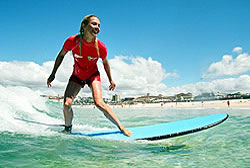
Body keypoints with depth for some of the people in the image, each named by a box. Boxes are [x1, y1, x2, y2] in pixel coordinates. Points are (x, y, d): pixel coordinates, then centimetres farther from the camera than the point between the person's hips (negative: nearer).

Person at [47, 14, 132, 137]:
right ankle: (68, 129, 19)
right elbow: (61, 55, -5)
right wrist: (53, 74, 1)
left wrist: (111, 80, 8)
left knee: (99, 103, -21)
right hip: (77, 76, 2)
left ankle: (121, 128, -9)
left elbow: (105, 63, -3)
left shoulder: (101, 47, -24)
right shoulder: (72, 41, -24)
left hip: (93, 75, -2)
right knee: (66, 104, -10)